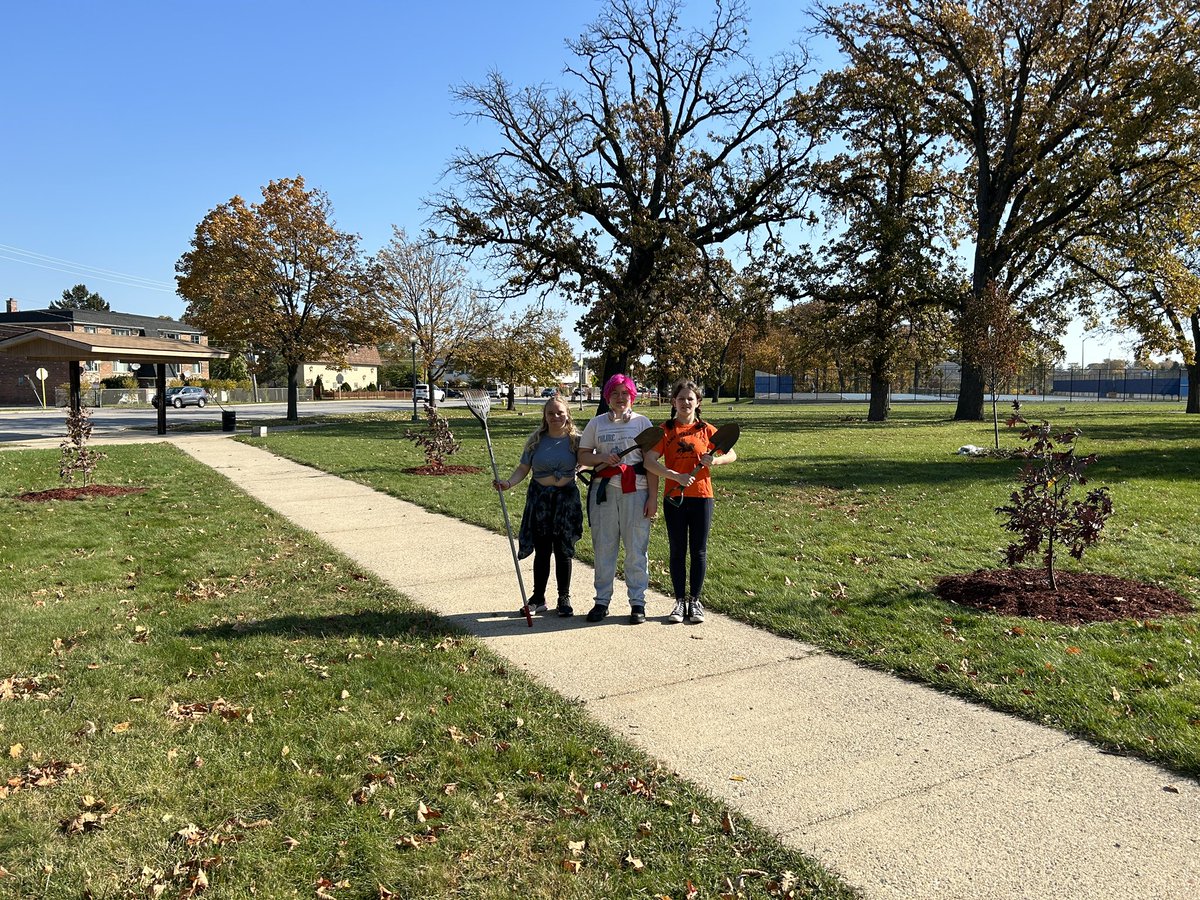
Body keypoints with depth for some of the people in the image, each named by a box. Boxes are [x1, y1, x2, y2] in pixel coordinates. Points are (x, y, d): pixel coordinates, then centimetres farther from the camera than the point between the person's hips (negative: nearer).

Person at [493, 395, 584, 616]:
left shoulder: (575, 439, -1)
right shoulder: (536, 440, 2)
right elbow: (523, 468, 3)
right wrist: (508, 483, -14)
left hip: (566, 499, -1)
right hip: (539, 499, 1)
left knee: (563, 551, 5)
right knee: (542, 550, 7)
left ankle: (564, 598, 18)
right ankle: (538, 599, 19)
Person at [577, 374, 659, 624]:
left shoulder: (642, 422, 4)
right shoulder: (596, 423, 10)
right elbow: (582, 455, 11)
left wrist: (653, 497, -5)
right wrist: (602, 458, -10)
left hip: (635, 490, -2)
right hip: (604, 489, 2)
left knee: (636, 547, 1)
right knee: (603, 546, 6)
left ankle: (638, 602, 11)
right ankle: (602, 601, 16)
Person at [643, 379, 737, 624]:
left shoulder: (706, 430, 3)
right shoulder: (665, 430, -1)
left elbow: (732, 454, 6)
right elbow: (649, 461, -12)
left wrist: (715, 460, -16)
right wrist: (677, 476, -23)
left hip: (701, 496, 0)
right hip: (674, 497, 0)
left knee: (699, 551, 6)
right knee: (677, 551, 7)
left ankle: (695, 601, 19)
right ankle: (680, 601, 18)